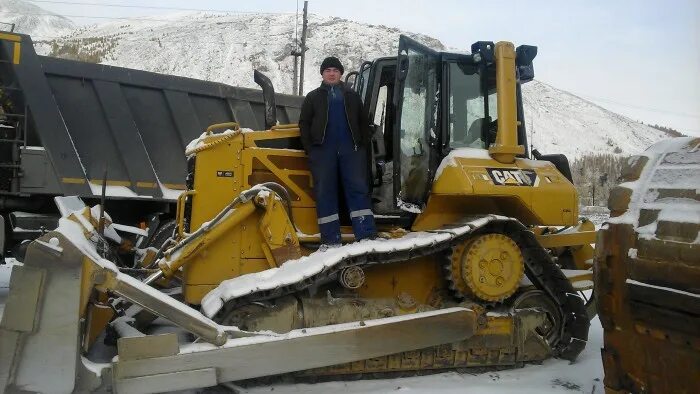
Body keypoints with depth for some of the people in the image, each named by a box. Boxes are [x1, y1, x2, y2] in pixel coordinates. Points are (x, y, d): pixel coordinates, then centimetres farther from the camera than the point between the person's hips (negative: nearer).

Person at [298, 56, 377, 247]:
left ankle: (367, 236, -6)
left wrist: (363, 146, 1)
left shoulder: (352, 96, 17)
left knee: (358, 189, -6)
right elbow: (304, 124, 8)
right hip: (323, 151, 0)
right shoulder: (313, 97, 14)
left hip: (351, 149, 1)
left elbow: (363, 122, 14)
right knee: (325, 193, -2)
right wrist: (310, 149, -4)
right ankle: (330, 240, 3)